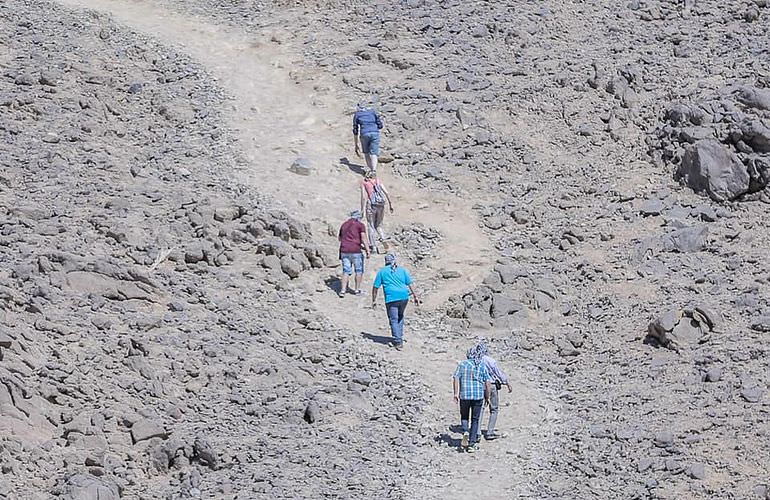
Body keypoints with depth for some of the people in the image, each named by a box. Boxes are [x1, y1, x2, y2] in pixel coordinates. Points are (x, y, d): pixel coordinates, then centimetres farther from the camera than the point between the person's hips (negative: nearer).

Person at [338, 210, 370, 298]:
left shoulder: (344, 225, 18)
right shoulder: (360, 225, 0)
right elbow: (364, 238, -10)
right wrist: (367, 250, -10)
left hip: (344, 251, 4)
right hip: (356, 251, -4)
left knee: (346, 271, 7)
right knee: (359, 270, 10)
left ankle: (343, 290, -3)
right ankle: (357, 290, 13)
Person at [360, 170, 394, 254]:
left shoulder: (364, 183, 6)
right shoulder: (378, 181, 14)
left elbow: (363, 197, -4)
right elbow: (387, 193, 4)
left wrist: (362, 210, -4)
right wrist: (390, 204, 9)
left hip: (371, 205, -3)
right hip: (381, 205, 3)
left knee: (371, 226, 5)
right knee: (378, 224, 20)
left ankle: (373, 246, -2)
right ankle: (382, 236, -8)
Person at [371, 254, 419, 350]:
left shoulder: (382, 272, 11)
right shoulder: (402, 270, 16)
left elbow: (375, 287, 9)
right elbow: (410, 284, 11)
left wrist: (374, 300, 16)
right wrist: (415, 296, 14)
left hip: (391, 298, -4)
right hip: (404, 296, 4)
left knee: (393, 320, -1)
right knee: (400, 317, 24)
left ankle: (398, 342, -11)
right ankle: (400, 338, 27)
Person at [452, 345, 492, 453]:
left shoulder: (462, 364, 3)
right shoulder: (482, 366, 6)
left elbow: (455, 378, -7)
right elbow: (488, 383, 2)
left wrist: (456, 393, -5)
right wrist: (487, 397, 10)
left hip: (464, 395, -1)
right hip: (478, 396, 1)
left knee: (464, 416, 19)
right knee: (475, 420, 10)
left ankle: (465, 432, -10)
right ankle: (472, 444, 3)